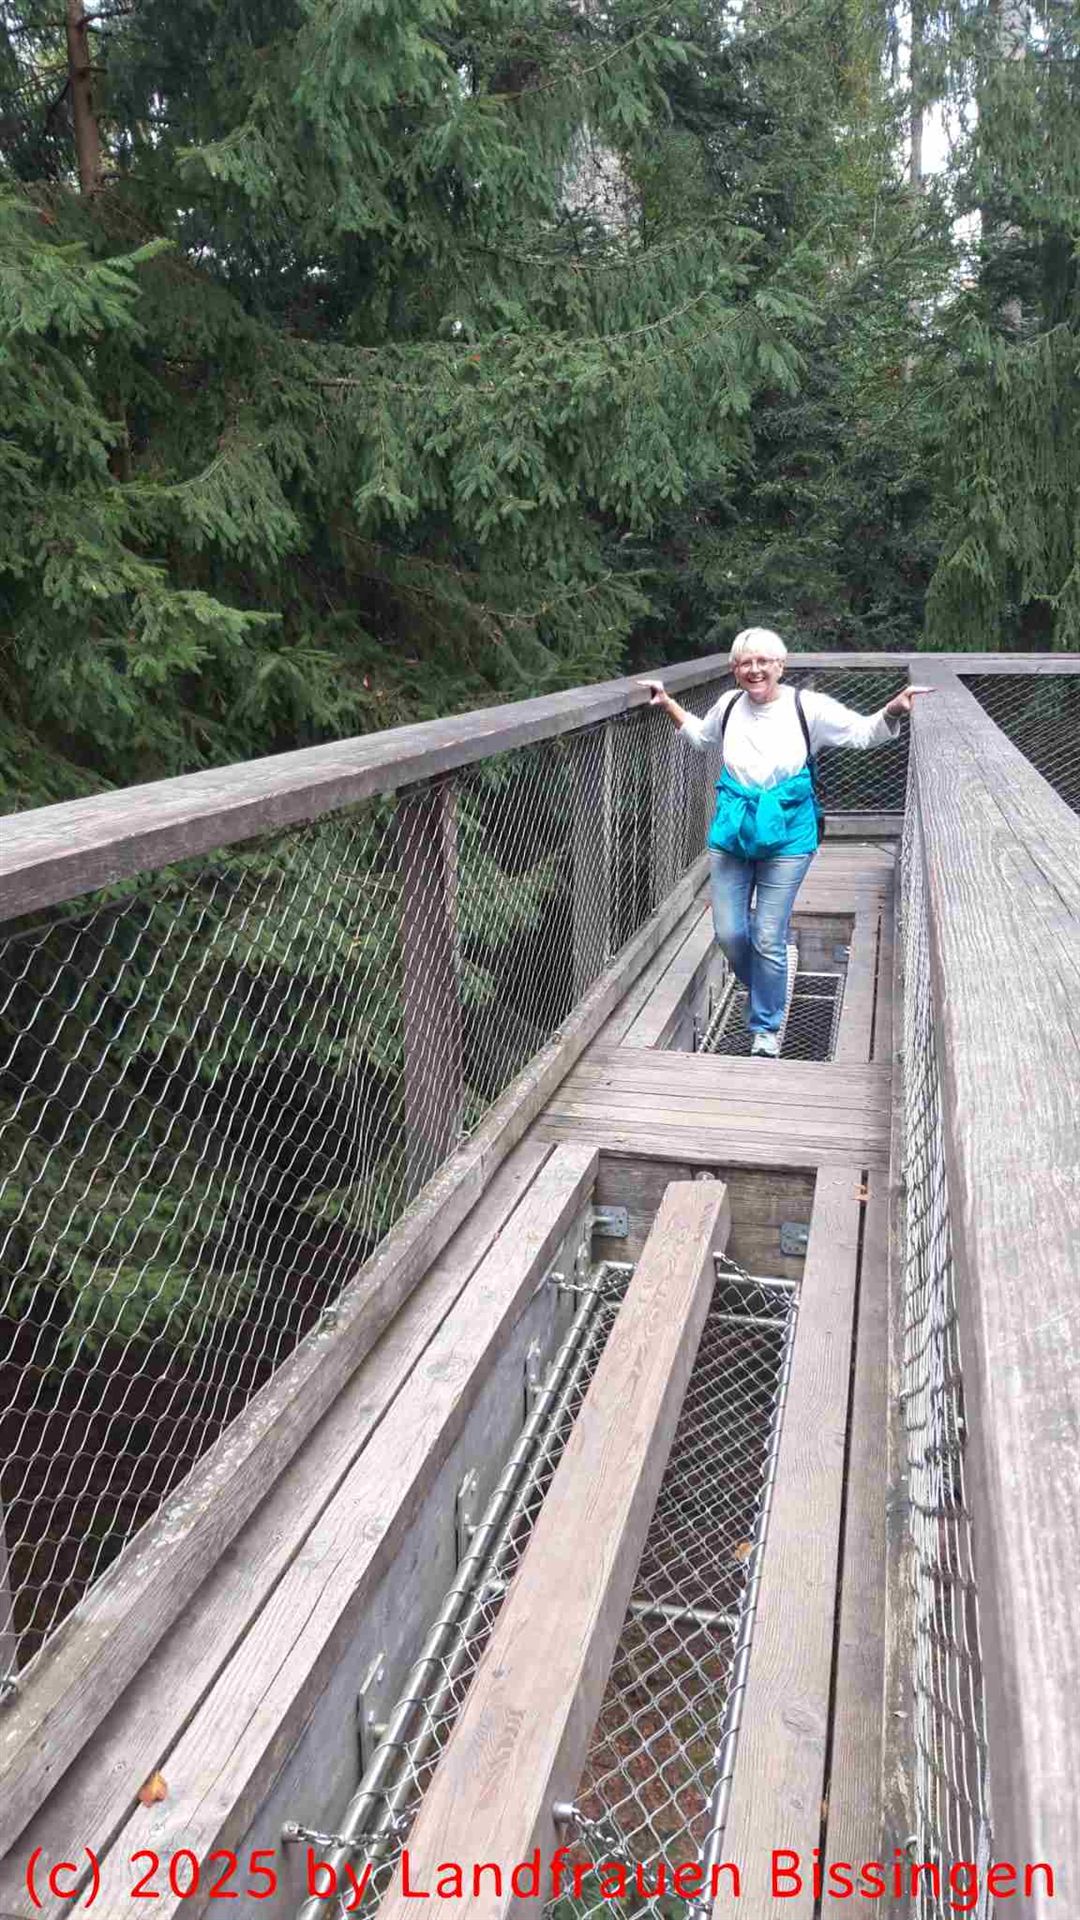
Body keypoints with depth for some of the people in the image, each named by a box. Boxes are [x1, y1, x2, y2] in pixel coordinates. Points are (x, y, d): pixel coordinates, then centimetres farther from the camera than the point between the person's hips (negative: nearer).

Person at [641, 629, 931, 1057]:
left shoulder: (808, 707, -8)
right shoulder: (729, 705, 2)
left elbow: (865, 733, -2)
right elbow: (699, 736, 24)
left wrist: (894, 709, -19)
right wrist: (667, 703, 16)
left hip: (786, 840, -3)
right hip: (732, 834, 3)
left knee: (769, 939, -2)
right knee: (729, 934, 4)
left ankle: (766, 1026, 18)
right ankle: (765, 993, 35)